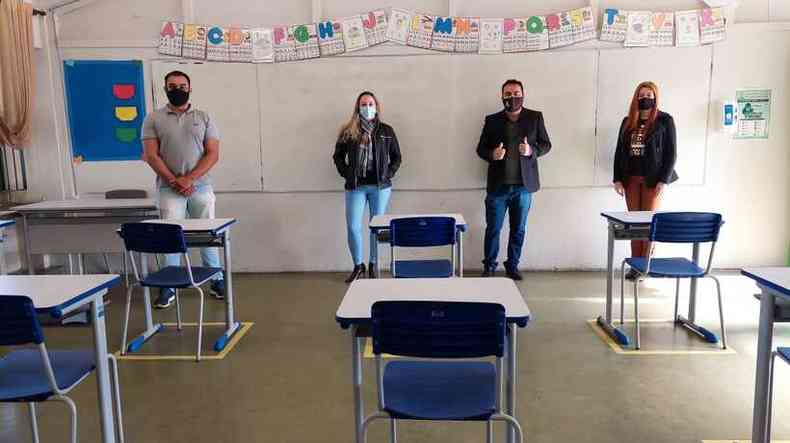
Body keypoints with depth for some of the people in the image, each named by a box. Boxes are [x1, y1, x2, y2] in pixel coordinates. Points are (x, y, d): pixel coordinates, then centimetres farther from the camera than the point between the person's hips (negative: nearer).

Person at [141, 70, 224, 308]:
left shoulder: (203, 117, 6)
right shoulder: (154, 119, 4)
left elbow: (213, 154, -1)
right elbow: (151, 155, -3)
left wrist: (189, 179, -12)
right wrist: (174, 181, -13)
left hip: (201, 187, 1)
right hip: (169, 188, -1)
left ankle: (216, 280, 19)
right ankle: (169, 286, 7)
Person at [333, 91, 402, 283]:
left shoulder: (386, 131, 5)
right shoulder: (348, 131, 3)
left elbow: (396, 157, 10)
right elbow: (338, 156, 10)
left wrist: (388, 174, -2)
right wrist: (346, 174, -2)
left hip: (380, 187, 0)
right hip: (355, 187, 0)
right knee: (353, 227, -2)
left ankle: (373, 265, 21)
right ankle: (358, 266, 17)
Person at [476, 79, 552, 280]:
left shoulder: (535, 117, 4)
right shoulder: (492, 120, 4)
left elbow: (546, 144, 8)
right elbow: (481, 148, 7)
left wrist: (532, 151, -14)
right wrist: (491, 154, -16)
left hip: (524, 185, 1)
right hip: (498, 185, -1)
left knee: (518, 229, 10)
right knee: (493, 229, 3)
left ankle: (512, 266, 24)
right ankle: (489, 267, 16)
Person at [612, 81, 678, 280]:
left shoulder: (664, 120, -2)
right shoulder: (628, 122, 10)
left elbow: (671, 153, -4)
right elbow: (619, 151, 11)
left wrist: (663, 181, -12)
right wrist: (617, 179, 3)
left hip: (653, 179, -4)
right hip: (631, 179, 4)